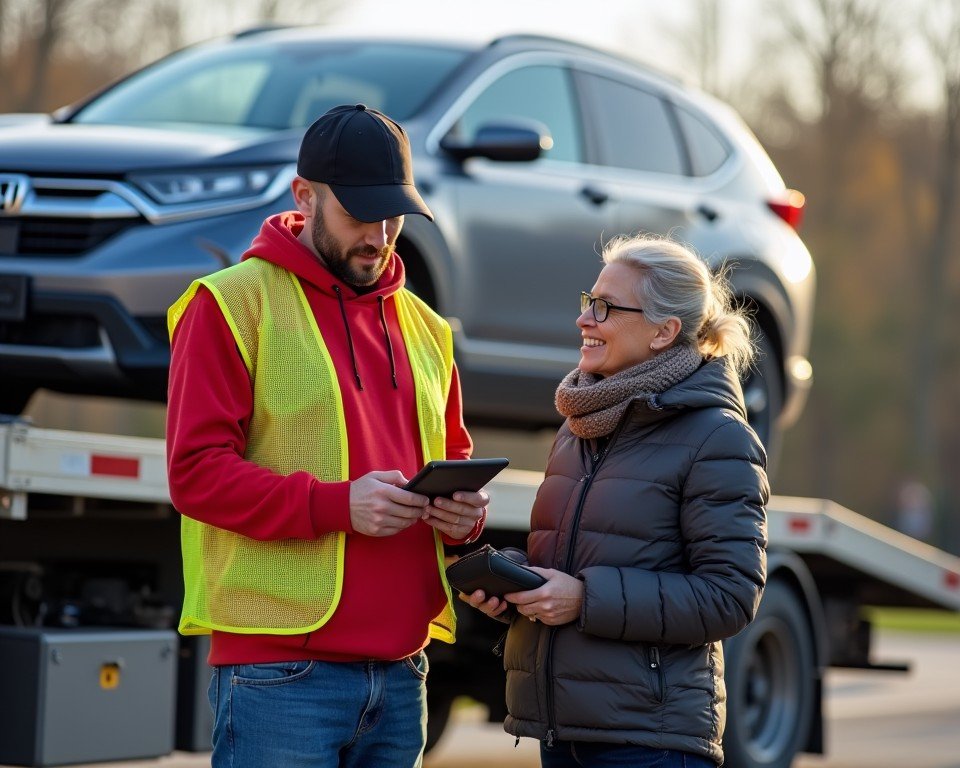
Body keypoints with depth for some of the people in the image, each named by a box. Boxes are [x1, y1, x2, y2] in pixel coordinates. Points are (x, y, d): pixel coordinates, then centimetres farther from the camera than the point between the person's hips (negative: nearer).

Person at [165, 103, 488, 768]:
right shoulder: (233, 302, -2)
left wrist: (464, 510, 1)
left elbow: (453, 455, 26)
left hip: (400, 671, 7)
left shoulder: (423, 326, 18)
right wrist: (337, 505, -21)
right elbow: (196, 470, -10)